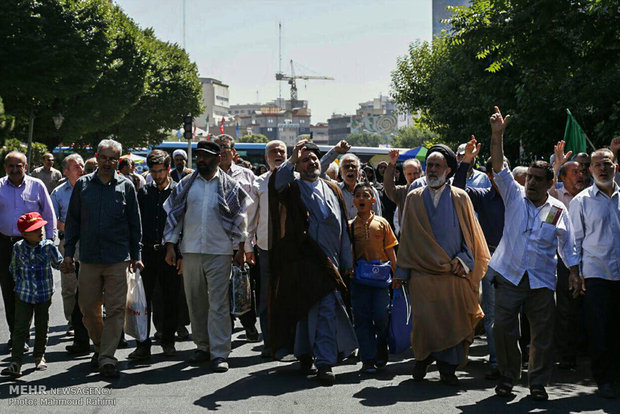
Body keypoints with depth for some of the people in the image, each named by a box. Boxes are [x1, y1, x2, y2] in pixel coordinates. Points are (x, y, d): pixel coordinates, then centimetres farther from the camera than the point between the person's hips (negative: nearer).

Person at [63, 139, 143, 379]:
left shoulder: (126, 186, 6)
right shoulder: (83, 185, 8)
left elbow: (135, 224, 9)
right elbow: (72, 221, 11)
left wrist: (136, 256, 6)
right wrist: (68, 253, 5)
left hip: (118, 259, -1)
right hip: (88, 258, 2)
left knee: (115, 309, -5)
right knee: (88, 308, 6)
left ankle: (107, 358, -3)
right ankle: (100, 347, 27)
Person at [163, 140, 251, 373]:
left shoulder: (230, 186, 3)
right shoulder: (186, 184, 9)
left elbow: (240, 218, 7)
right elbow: (173, 214, 10)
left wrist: (240, 248, 3)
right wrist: (170, 246, 3)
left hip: (219, 252, -3)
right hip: (190, 251, 3)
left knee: (219, 303, -7)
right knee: (195, 302, 9)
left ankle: (219, 354, -5)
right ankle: (203, 347, 22)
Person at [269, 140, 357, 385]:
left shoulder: (332, 190, 16)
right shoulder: (292, 188, 6)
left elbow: (342, 227, 17)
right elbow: (277, 181, -20)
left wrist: (347, 260, 14)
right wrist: (293, 158, -27)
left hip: (328, 261, 2)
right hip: (300, 261, -2)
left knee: (327, 310, -5)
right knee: (303, 309, 6)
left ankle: (325, 364, -4)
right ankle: (305, 355, 22)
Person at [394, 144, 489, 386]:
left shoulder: (460, 198, 7)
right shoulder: (414, 198, 10)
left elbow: (470, 234, 7)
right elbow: (407, 236, 10)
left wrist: (463, 260, -8)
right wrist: (402, 272, 7)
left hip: (454, 272, 0)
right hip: (422, 272, 0)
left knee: (452, 319, -3)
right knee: (424, 319, -5)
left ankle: (448, 368, 8)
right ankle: (422, 359, 19)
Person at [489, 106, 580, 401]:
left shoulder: (558, 211, 6)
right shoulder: (515, 196, 5)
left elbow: (567, 249, 12)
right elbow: (499, 168, -7)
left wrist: (575, 275, 3)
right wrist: (497, 134, -18)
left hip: (542, 280, 0)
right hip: (509, 276, 0)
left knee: (542, 333, 3)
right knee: (503, 328, -4)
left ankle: (538, 382, 16)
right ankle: (508, 376, 14)